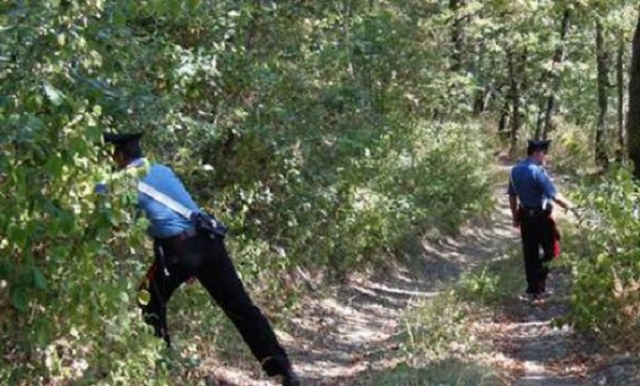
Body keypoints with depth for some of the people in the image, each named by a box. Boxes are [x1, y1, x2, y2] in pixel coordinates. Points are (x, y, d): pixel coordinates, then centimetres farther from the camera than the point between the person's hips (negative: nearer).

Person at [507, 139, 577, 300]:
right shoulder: (537, 171, -18)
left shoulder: (515, 170, 5)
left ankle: (532, 288, 19)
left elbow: (512, 195, 12)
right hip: (541, 216, -7)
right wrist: (569, 206, -6)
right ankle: (539, 280, -3)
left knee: (530, 253, 12)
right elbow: (555, 196, -20)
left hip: (525, 216, 7)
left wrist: (516, 217, 20)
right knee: (551, 250, 6)